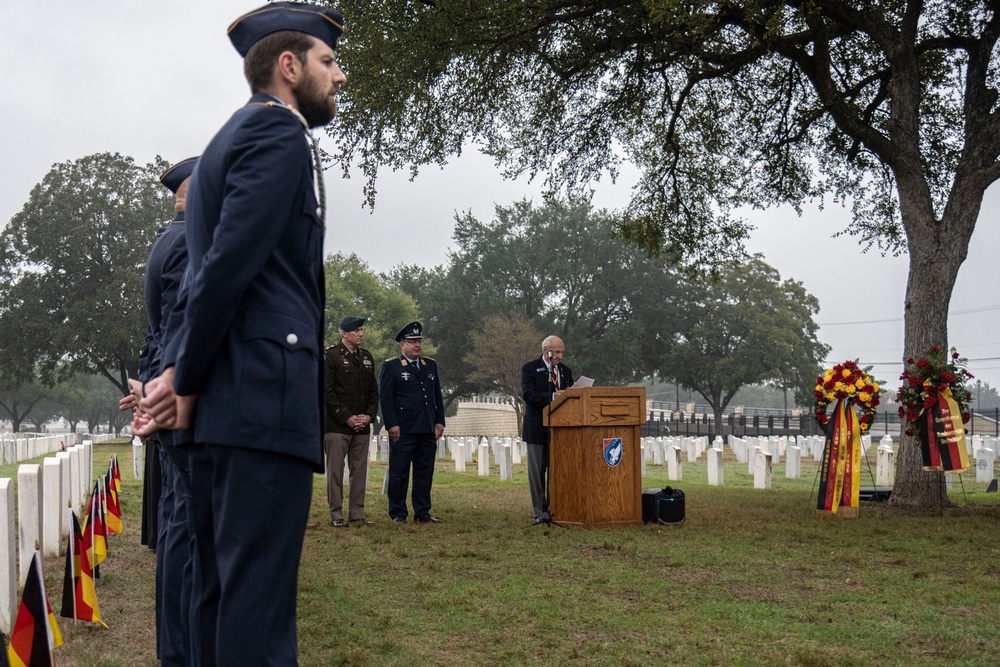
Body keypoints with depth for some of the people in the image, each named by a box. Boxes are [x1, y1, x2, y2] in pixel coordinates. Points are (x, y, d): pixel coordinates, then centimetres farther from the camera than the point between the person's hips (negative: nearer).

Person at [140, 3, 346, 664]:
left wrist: (179, 371, 6)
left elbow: (210, 268, 19)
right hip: (265, 395, -10)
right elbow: (229, 262, -16)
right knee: (258, 607, -8)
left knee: (220, 596, 13)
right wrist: (189, 383, -8)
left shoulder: (229, 138, 25)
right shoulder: (278, 131, -5)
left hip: (222, 407, 10)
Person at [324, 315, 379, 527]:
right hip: (337, 425, -6)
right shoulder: (330, 355, -4)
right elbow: (327, 391, -10)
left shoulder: (366, 357, 15)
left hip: (362, 425, 6)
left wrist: (369, 415, 1)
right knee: (335, 471, -1)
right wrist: (347, 418, -13)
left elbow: (374, 390, 16)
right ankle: (336, 515, 4)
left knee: (360, 470, 7)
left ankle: (357, 513, 14)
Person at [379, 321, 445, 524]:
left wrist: (440, 421, 10)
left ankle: (422, 512, 15)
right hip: (403, 430, -5)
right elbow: (385, 398, -5)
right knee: (399, 473, 0)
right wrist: (392, 425, -12)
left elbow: (437, 395, 19)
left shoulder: (430, 365, 16)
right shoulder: (391, 367, 0)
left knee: (425, 472, 8)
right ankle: (398, 513, 7)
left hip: (427, 430, 5)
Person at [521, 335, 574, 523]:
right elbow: (527, 394, -18)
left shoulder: (565, 371, 11)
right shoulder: (529, 369, -6)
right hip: (537, 428, -5)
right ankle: (540, 512, 7)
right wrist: (552, 396, -29)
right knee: (537, 472, 2)